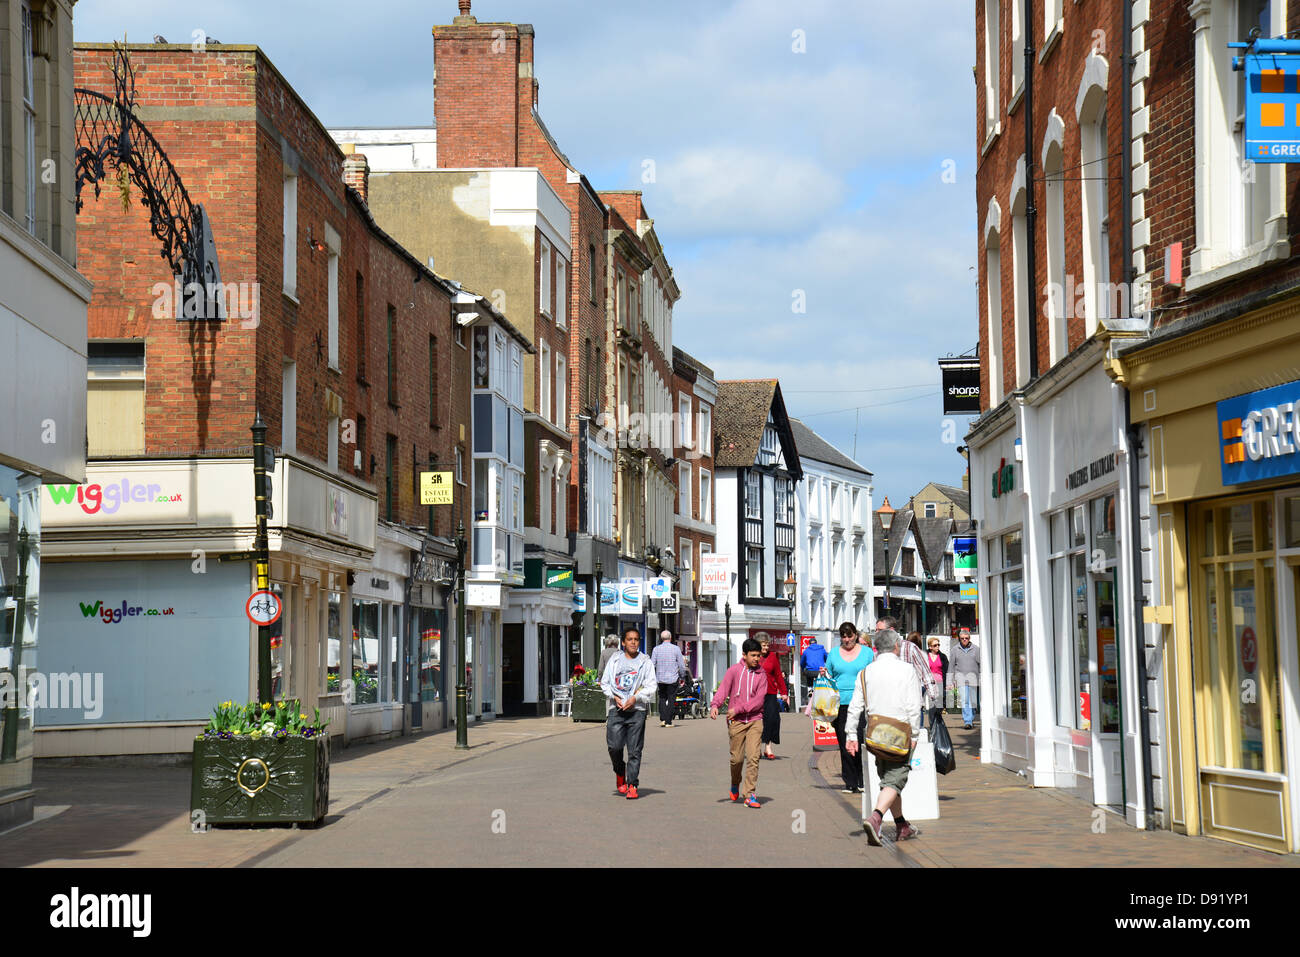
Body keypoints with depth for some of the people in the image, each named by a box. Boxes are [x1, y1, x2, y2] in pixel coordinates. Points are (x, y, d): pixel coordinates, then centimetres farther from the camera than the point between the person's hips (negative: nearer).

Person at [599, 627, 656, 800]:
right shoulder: (614, 660, 11)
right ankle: (620, 773, 21)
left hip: (637, 709, -1)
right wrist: (614, 697, -5)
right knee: (614, 746, -7)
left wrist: (635, 698, -13)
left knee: (634, 750, -4)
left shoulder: (646, 662, 7)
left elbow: (650, 686, 1)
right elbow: (604, 683, 12)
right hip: (616, 708, 1)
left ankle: (632, 785, -1)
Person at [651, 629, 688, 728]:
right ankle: (668, 722, 1)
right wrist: (682, 676, 11)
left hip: (660, 679, 2)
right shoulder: (676, 649, -6)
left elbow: (652, 664, 0)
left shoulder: (656, 649, -1)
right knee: (671, 699, 3)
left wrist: (652, 677, 12)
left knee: (662, 698, 14)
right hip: (673, 679, -2)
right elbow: (682, 665, -3)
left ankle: (662, 719, 0)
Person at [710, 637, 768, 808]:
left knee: (753, 757, -11)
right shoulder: (734, 670, 2)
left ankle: (750, 794, -8)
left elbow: (759, 700, -3)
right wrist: (715, 705, -26)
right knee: (737, 758, 5)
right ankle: (735, 785, 34)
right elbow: (723, 690, -7)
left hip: (754, 720, 0)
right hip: (736, 721, 0)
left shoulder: (761, 675, 3)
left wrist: (738, 709, -13)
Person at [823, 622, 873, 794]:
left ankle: (863, 782, 4)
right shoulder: (833, 654, 14)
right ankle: (850, 783, 6)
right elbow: (830, 679, 21)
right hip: (841, 704, 2)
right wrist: (824, 675, -1)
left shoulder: (867, 652, 7)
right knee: (845, 745, 1)